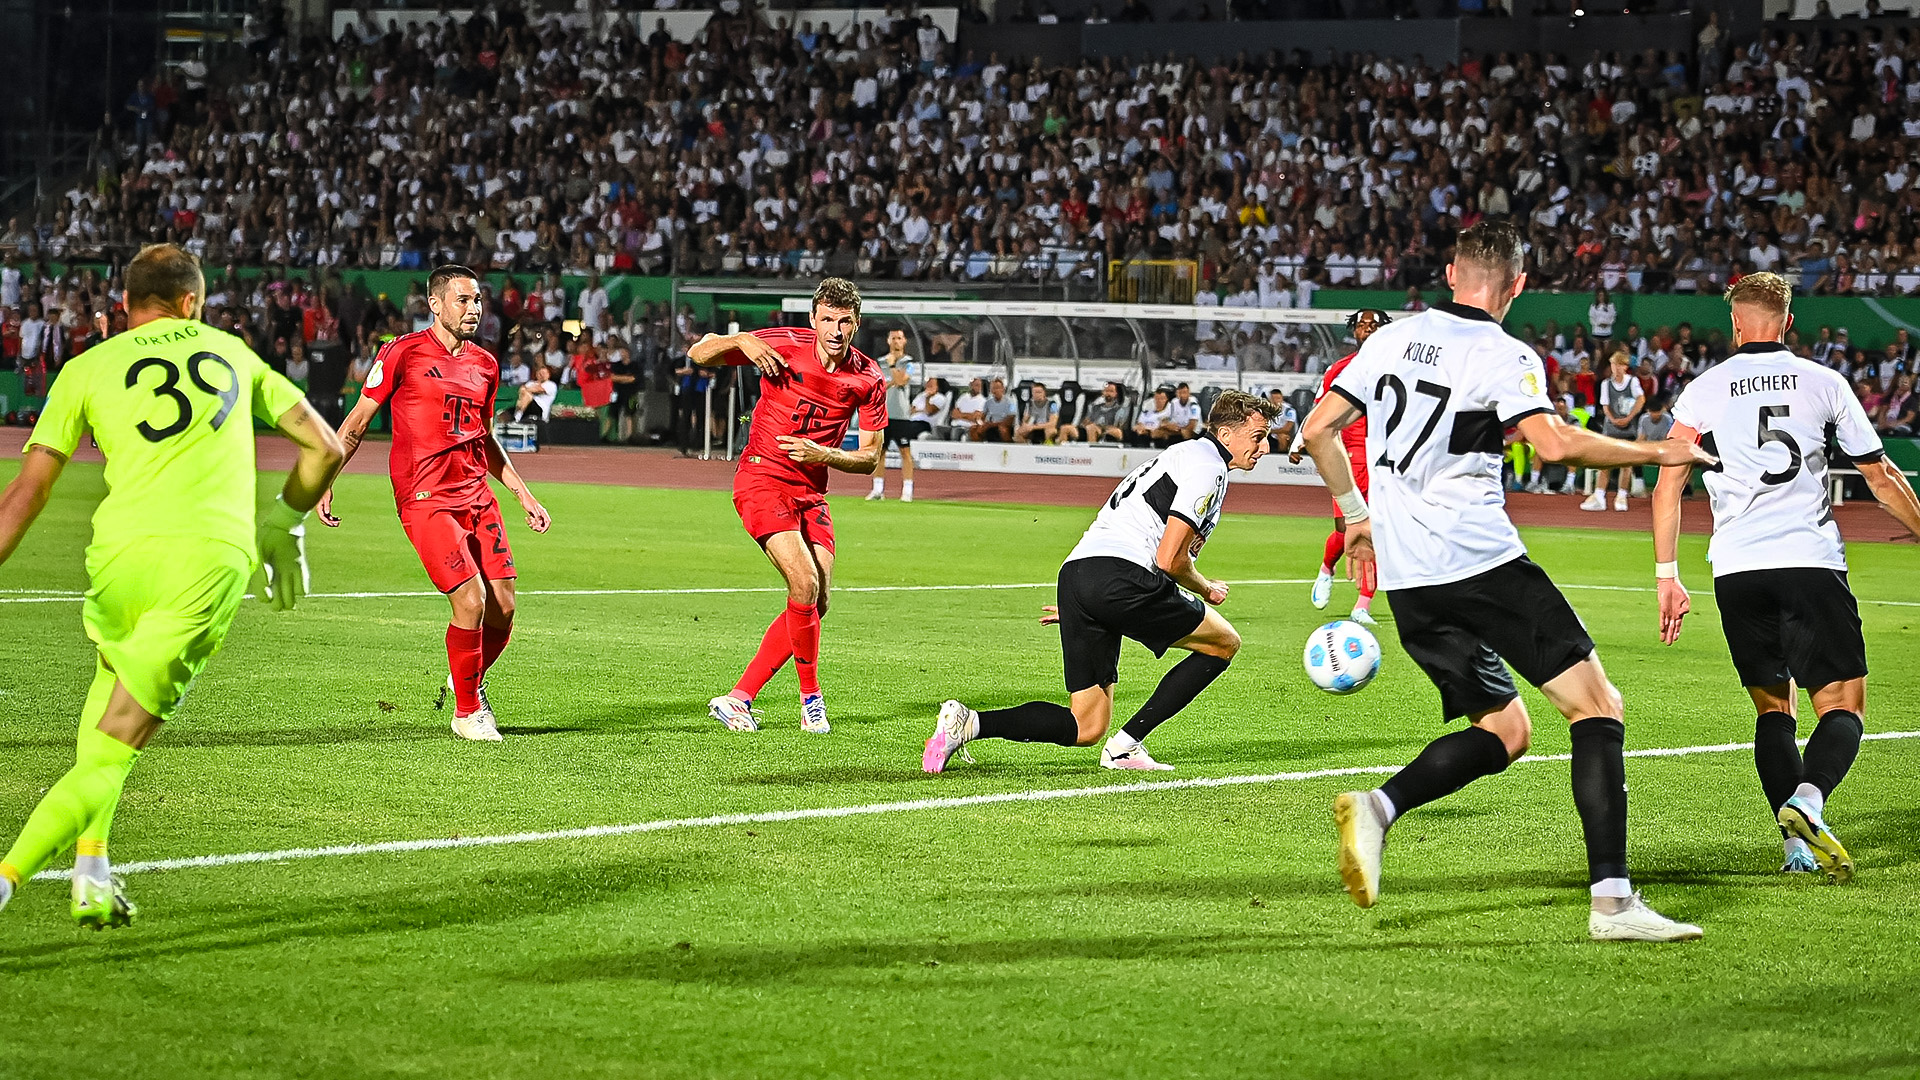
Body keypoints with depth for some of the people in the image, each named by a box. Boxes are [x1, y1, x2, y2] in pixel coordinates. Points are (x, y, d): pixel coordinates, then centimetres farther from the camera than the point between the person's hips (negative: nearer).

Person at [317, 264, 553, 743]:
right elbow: (357, 422, 2)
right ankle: (467, 711, 2)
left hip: (477, 495, 6)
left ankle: (466, 682, 28)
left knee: (503, 609, -1)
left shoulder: (485, 364, 14)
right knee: (471, 601, -17)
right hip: (426, 500, -6)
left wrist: (523, 494, 25)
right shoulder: (403, 353, -4)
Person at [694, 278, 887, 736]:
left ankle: (738, 698, 7)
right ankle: (811, 699, -6)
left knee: (817, 603, -1)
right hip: (762, 479, -5)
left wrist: (823, 455, -17)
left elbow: (870, 459, 2)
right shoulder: (783, 345, -9)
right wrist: (740, 341, -23)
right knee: (805, 583, -21)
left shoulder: (869, 380, -1)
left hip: (811, 490, 5)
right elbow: (699, 354, -3)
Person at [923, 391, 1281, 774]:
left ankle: (969, 722, -8)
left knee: (1086, 727, 8)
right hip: (1120, 577, -9)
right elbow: (1169, 559, -9)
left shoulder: (1182, 455, 30)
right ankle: (1126, 745, 1)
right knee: (1224, 643, 7)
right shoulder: (1207, 465, -2)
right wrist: (1207, 590, 10)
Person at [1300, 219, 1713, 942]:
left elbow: (1318, 430, 14)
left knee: (1504, 731, 15)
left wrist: (1355, 513, 27)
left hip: (1407, 582, 7)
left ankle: (1377, 807, -10)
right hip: (1483, 562, -7)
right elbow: (1553, 443, -21)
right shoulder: (1505, 357, -6)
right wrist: (1657, 452, -10)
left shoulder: (1391, 339, 12)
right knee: (1597, 705, -2)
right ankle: (1612, 898, -13)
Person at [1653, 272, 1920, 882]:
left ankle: (1799, 845, -1)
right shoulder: (1824, 382, 9)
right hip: (1811, 561, -2)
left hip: (1736, 568, 2)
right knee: (1844, 708, 0)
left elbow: (1667, 488, 3)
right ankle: (1807, 800, -30)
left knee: (1774, 709, 14)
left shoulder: (1705, 390, 10)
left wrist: (1667, 577, 8)